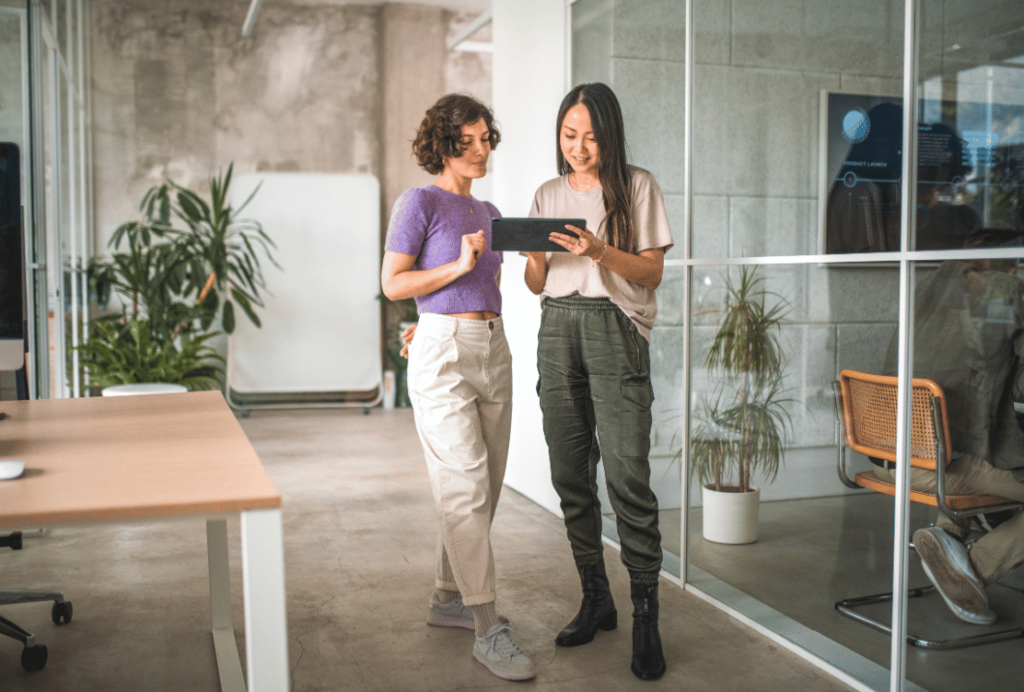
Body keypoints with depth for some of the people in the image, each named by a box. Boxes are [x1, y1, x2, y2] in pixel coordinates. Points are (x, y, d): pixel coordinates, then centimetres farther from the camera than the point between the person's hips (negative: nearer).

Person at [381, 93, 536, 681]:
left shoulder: (487, 212, 17)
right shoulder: (420, 202, -2)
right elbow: (393, 283, -8)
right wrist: (460, 266, -15)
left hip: (494, 351, 8)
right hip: (443, 354, -7)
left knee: (484, 488, 10)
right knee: (465, 486, -10)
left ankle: (448, 598, 25)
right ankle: (488, 629, -6)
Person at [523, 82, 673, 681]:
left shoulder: (637, 186, 5)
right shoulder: (548, 195, 17)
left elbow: (651, 273, -1)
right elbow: (538, 285, 15)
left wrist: (599, 250, -16)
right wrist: (534, 254, -7)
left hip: (615, 329, -4)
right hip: (557, 329, 5)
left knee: (627, 475, -12)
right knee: (570, 474, 5)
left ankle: (646, 616, -3)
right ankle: (596, 599, 18)